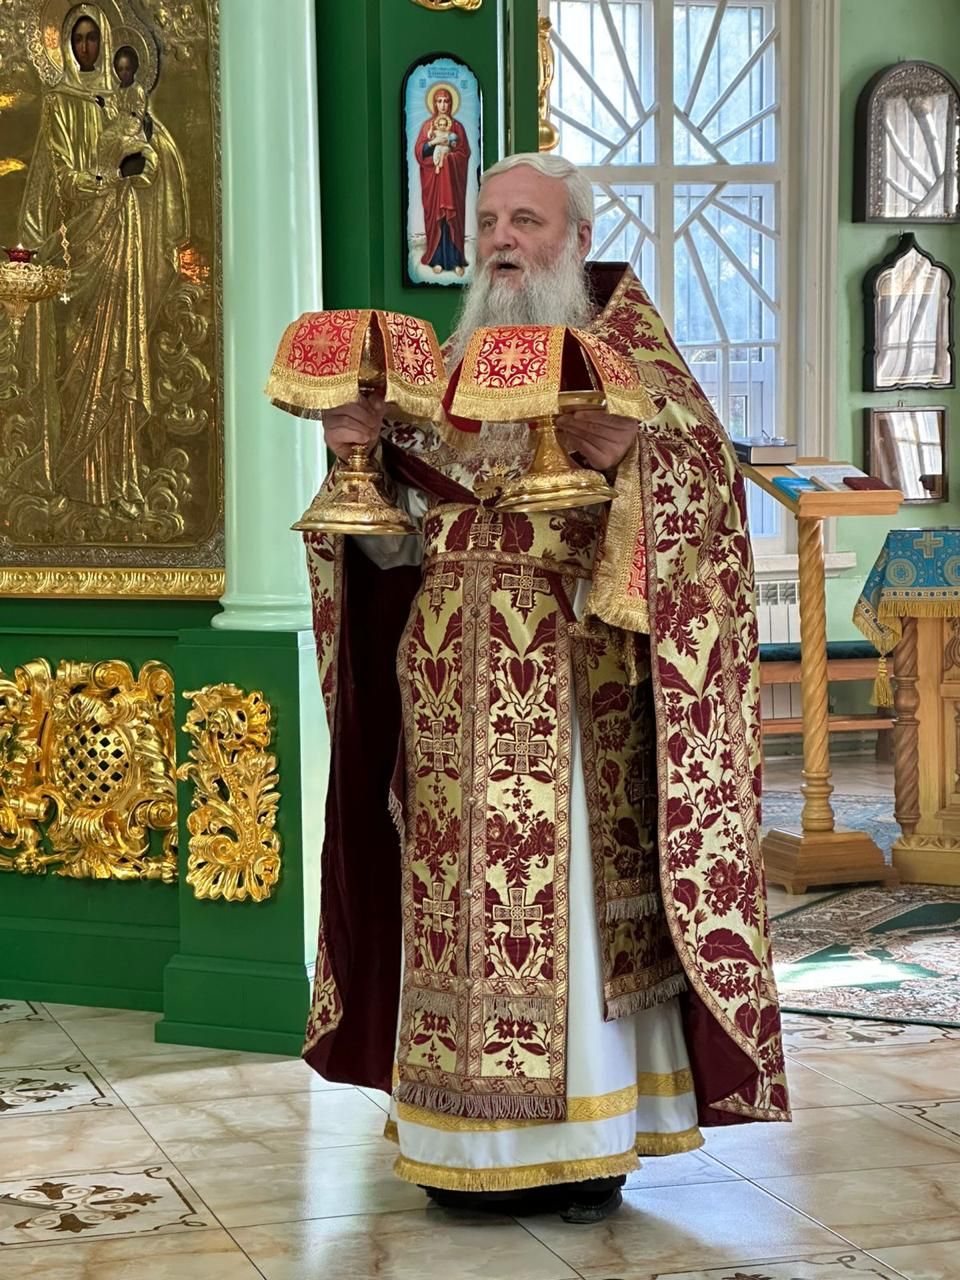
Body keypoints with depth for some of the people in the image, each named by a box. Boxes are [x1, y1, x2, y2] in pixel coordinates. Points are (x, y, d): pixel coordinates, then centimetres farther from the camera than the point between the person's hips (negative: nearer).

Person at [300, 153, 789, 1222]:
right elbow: (401, 538, 14)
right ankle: (468, 1137, 13)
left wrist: (630, 456, -27)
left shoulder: (623, 343, 3)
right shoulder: (451, 364, 16)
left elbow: (708, 475, -9)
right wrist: (362, 453, -3)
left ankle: (586, 1142, 5)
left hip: (571, 689, -4)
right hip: (458, 694, 5)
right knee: (457, 899, 4)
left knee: (574, 896, -4)